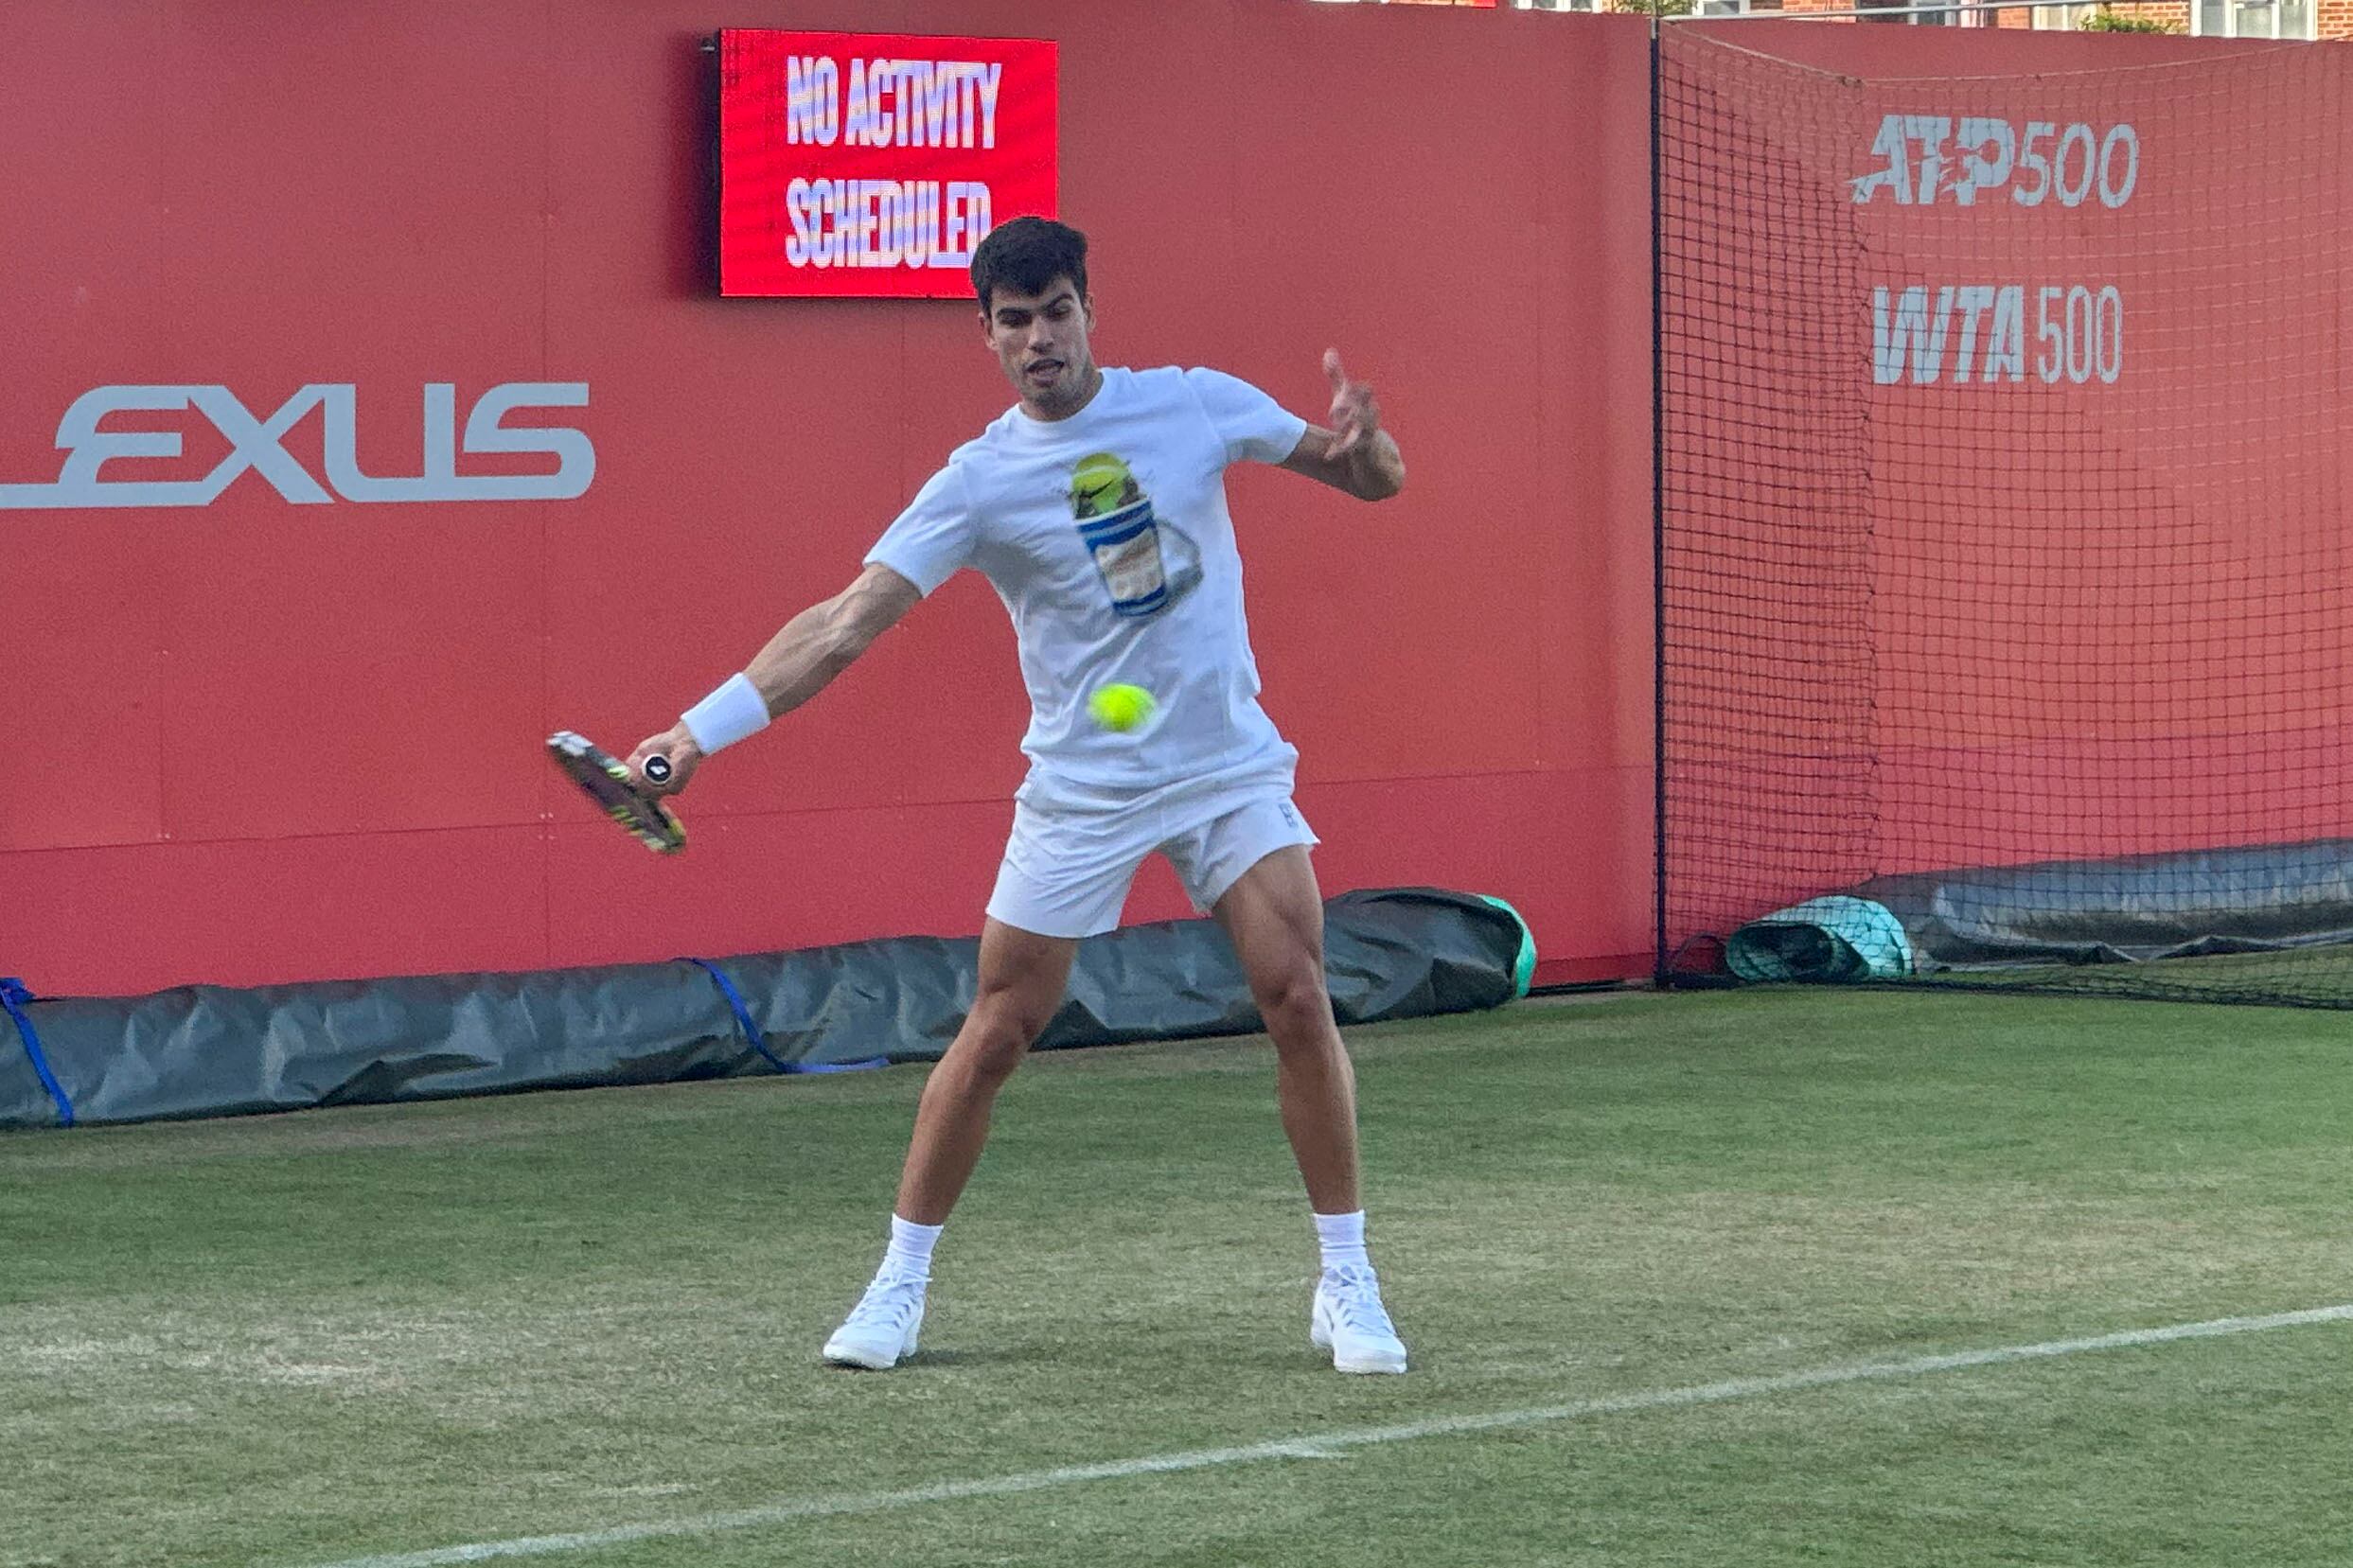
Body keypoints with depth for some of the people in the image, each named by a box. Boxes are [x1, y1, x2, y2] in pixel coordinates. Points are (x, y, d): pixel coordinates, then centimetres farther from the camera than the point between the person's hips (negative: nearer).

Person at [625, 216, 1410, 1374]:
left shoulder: (1196, 404, -3)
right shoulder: (979, 481, -8)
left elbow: (1369, 480, 4)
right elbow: (849, 620, -13)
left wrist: (1361, 443, -22)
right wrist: (699, 731, -22)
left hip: (1230, 769, 1)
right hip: (1080, 792, -1)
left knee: (1297, 998, -12)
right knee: (996, 1032, 0)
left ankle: (1347, 1288, 0)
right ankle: (898, 1286, 15)